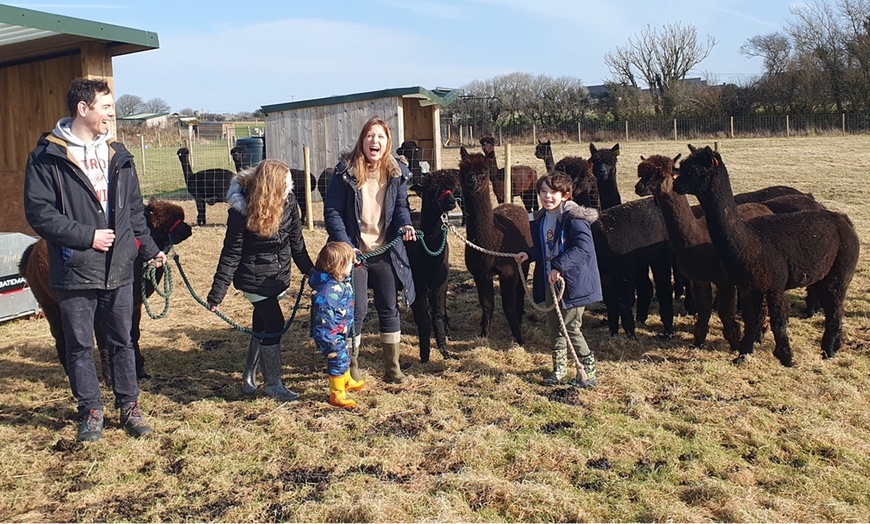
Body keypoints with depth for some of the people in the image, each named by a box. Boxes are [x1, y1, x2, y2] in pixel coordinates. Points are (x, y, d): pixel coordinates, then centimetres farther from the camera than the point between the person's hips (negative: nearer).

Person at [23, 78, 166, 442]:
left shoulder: (118, 155, 11)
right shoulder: (47, 157, -5)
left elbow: (134, 210, 17)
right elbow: (39, 213, -10)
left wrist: (149, 248, 15)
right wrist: (87, 235, -14)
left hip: (119, 268, 4)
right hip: (75, 271, -4)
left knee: (122, 341, 11)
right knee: (80, 346, 7)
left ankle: (129, 406, 23)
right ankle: (91, 411, 22)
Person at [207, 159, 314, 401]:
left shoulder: (288, 201, -10)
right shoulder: (241, 210, -23)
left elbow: (296, 239, 5)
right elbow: (231, 253, -16)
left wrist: (309, 269, 14)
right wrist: (217, 294, -15)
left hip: (279, 276, 5)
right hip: (254, 278, -5)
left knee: (262, 323, 15)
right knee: (274, 324, -8)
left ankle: (249, 376, 33)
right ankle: (273, 384, 9)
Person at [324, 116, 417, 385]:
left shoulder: (397, 173, 2)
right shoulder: (345, 173, -8)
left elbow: (401, 206, 8)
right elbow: (332, 212, -9)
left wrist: (405, 224, -15)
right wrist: (346, 246, -19)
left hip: (385, 253, 4)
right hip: (354, 252, -3)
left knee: (390, 309, 9)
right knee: (357, 309, -2)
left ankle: (392, 369, 22)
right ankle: (351, 366, 19)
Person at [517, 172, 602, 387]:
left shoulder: (574, 217, -16)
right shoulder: (541, 219, 10)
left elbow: (583, 247, -27)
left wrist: (560, 267, -32)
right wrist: (529, 254, 5)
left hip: (573, 281, -8)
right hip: (549, 281, 8)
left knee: (570, 327, -3)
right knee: (554, 327, 15)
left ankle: (589, 370, 14)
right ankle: (559, 368, 31)